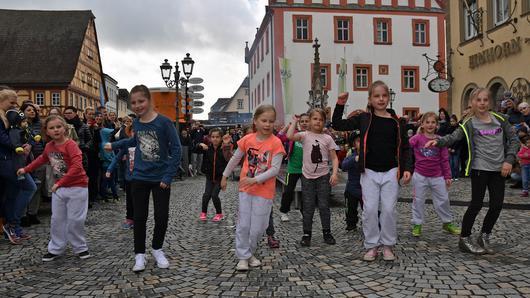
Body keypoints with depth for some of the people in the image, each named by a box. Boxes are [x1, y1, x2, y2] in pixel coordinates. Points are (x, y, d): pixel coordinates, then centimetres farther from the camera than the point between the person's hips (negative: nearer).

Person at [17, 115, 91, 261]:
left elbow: (77, 166, -30)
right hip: (59, 187, 7)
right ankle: (55, 249, 23)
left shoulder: (70, 145, -19)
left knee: (74, 220, -1)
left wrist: (60, 182, -30)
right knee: (57, 220, 11)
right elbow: (42, 159, 27)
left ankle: (80, 248, 16)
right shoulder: (49, 146, 4)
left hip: (77, 187, -7)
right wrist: (26, 169, 28)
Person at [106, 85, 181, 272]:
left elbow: (176, 149, -13)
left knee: (161, 217, 4)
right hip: (139, 178, 4)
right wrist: (114, 145, 26)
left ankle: (157, 249, 28)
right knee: (139, 218, 7)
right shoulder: (136, 123, 2)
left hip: (160, 179, -3)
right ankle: (140, 255, 21)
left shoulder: (164, 122, -13)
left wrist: (168, 177, -16)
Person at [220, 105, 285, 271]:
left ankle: (249, 253, 29)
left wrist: (255, 179, -23)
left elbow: (275, 169, -16)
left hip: (265, 191, -2)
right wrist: (225, 176, 17)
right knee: (243, 225, 4)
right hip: (246, 188, 2)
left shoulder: (276, 143, -11)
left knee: (257, 227, 6)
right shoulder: (247, 139, -2)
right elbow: (235, 159, 11)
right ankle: (243, 257, 18)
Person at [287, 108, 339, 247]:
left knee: (324, 206, 7)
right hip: (308, 176, 0)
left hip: (323, 177, 0)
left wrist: (334, 173, -12)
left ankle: (327, 232, 23)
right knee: (308, 207, 7)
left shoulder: (327, 138, 0)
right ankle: (307, 234, 19)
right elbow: (290, 136, -22)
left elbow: (334, 158, 1)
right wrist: (295, 121, -12)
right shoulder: (305, 135, -2)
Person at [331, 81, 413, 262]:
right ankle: (372, 246, 15)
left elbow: (405, 148, 6)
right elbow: (337, 125, 2)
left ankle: (388, 245, 20)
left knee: (389, 209, 2)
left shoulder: (397, 122, 3)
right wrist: (340, 105, -7)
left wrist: (407, 168, -4)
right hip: (369, 172, 0)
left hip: (391, 171, 0)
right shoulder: (364, 118, 2)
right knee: (370, 209, 0)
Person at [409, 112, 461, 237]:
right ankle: (416, 225, 20)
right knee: (418, 201, 7)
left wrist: (447, 176, 4)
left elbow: (445, 160, 3)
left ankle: (448, 223, 31)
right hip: (420, 176, -2)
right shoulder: (417, 138, -5)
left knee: (443, 200, 12)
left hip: (437, 176, 2)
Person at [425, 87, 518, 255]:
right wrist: (438, 141, -35)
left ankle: (484, 237, 25)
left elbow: (513, 140, 10)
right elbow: (453, 137, -15)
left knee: (497, 205, 6)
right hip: (480, 168, -4)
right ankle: (464, 239, 10)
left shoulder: (499, 119, 6)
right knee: (476, 204, -2)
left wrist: (509, 160, -3)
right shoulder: (469, 124, -3)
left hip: (498, 169, 4)